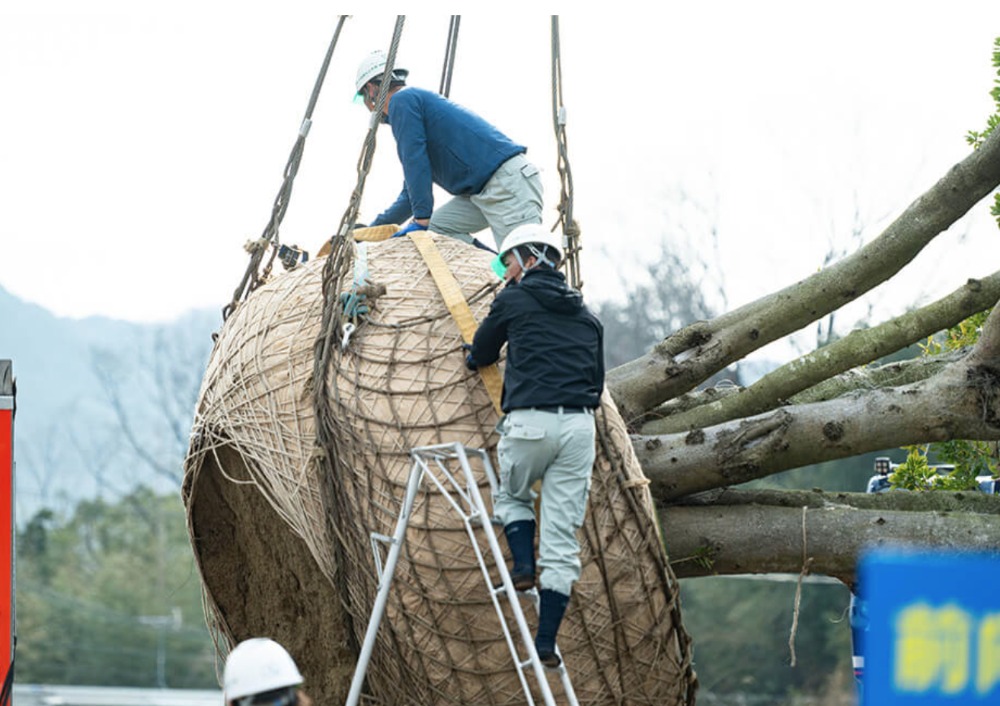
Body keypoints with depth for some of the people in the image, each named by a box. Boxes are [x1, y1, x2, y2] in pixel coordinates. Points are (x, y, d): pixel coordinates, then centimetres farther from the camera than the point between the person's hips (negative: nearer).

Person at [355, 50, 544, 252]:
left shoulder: (402, 101, 0)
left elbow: (415, 163, -11)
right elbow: (412, 193, 35)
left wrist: (421, 220, -11)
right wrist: (373, 229, 36)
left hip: (508, 182, -10)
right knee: (437, 228, 5)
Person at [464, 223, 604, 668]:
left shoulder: (515, 299, 6)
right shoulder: (585, 314, 20)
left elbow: (479, 356, 19)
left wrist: (475, 355, 42)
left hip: (530, 420, -4)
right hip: (579, 424, 4)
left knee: (512, 496, 27)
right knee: (562, 538, 2)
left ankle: (524, 565, 4)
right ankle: (547, 642, 0)